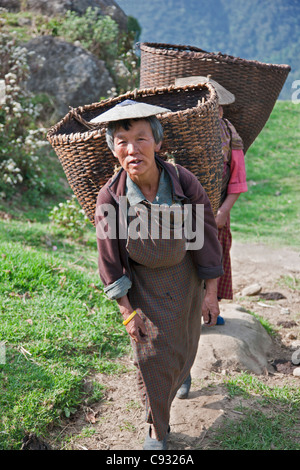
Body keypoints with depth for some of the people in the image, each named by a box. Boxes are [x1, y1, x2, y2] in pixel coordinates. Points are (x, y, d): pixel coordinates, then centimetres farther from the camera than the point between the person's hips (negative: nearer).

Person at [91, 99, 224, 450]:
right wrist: (127, 311, -9)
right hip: (142, 283, -1)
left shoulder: (184, 182, -21)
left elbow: (206, 238, -10)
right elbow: (110, 261, -11)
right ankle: (158, 431, 24)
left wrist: (210, 293, -6)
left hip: (184, 277, 1)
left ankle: (180, 372, 58)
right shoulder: (110, 197, -21)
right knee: (151, 355, 2)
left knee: (181, 346, 19)